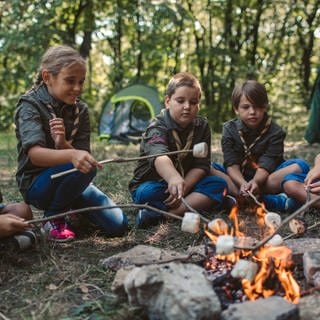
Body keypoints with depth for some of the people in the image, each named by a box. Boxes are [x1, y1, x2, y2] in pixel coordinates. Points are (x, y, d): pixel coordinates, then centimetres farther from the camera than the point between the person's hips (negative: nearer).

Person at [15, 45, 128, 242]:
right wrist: (71, 155, -52)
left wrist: (63, 144, -30)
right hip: (37, 184, -5)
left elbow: (82, 155, -8)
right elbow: (34, 154, -32)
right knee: (86, 167, -34)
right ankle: (54, 217, -9)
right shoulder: (31, 105, -15)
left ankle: (73, 207, 19)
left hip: (69, 179, 5)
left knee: (118, 226, -9)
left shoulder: (80, 109, 0)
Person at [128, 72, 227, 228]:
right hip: (153, 184, -5)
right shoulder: (157, 128, -21)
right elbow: (159, 157, -44)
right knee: (147, 194, -36)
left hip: (187, 182, 5)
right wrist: (174, 179, -66)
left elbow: (201, 165, -7)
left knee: (219, 184, -21)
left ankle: (162, 213, -30)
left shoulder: (202, 126, -3)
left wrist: (183, 187, -26)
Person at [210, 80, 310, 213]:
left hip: (263, 178, -1)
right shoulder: (229, 129, -1)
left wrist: (255, 182, -37)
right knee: (207, 168, -29)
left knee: (300, 166, -23)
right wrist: (242, 183, -32)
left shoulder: (275, 132, -4)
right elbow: (231, 164, -11)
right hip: (237, 177, 1)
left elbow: (266, 164, -16)